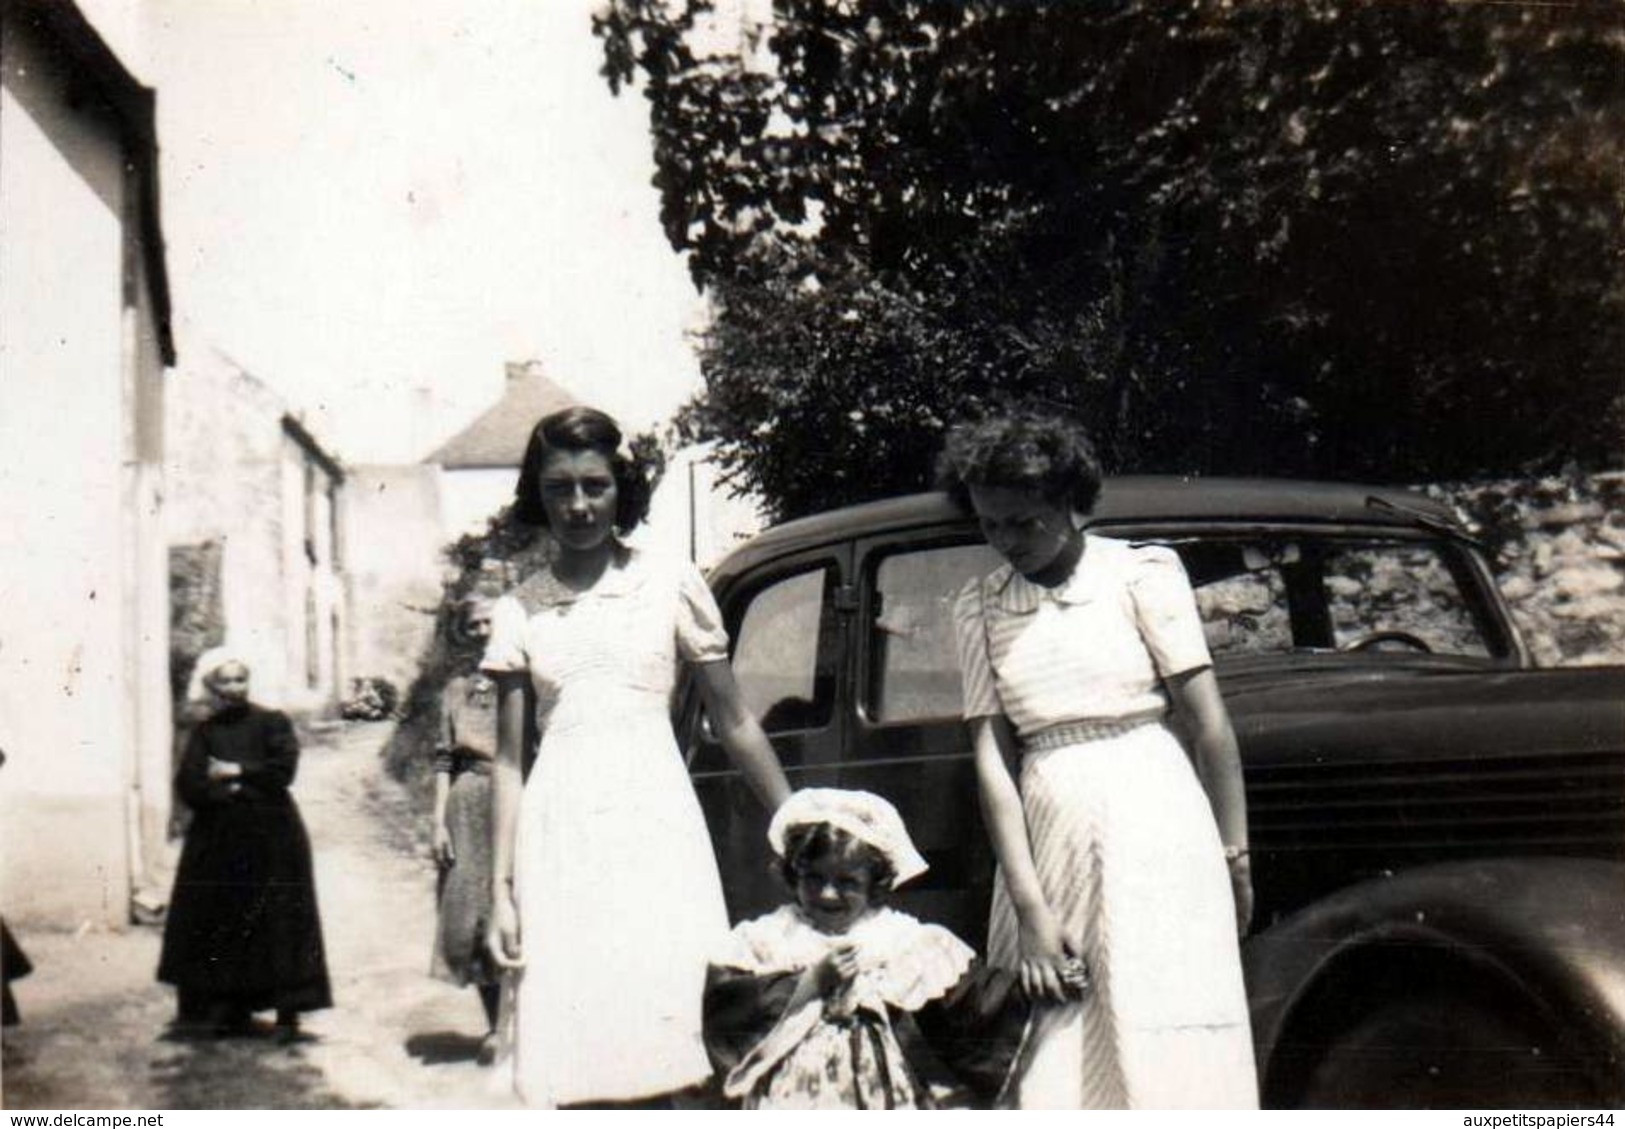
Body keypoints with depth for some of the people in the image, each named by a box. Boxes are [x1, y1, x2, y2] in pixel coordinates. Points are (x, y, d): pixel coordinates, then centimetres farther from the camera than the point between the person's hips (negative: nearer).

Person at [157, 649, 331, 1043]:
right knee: (220, 926, 3)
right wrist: (233, 790, -13)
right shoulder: (204, 733, 11)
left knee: (279, 926, -5)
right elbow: (189, 786, -1)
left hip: (270, 838, -3)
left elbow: (283, 770, -11)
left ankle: (287, 1015, -4)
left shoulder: (271, 723, 3)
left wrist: (235, 772, -7)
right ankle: (229, 1013, 12)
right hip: (218, 843, 3)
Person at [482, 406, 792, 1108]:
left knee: (665, 1043, -9)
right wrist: (501, 888, 5)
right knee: (576, 1074, -1)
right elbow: (509, 760, 11)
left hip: (654, 819, -1)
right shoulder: (519, 610, 11)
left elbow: (733, 723, 9)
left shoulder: (670, 584, 6)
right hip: (560, 833, 2)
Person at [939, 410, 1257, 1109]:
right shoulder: (979, 606, 8)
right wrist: (1030, 907, -5)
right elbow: (991, 757, 2)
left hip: (1151, 823, -3)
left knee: (1165, 1057, -2)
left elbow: (1209, 727, -1)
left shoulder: (1142, 573, -1)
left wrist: (1234, 856, 0)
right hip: (1044, 837, 3)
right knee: (1051, 1068, 3)